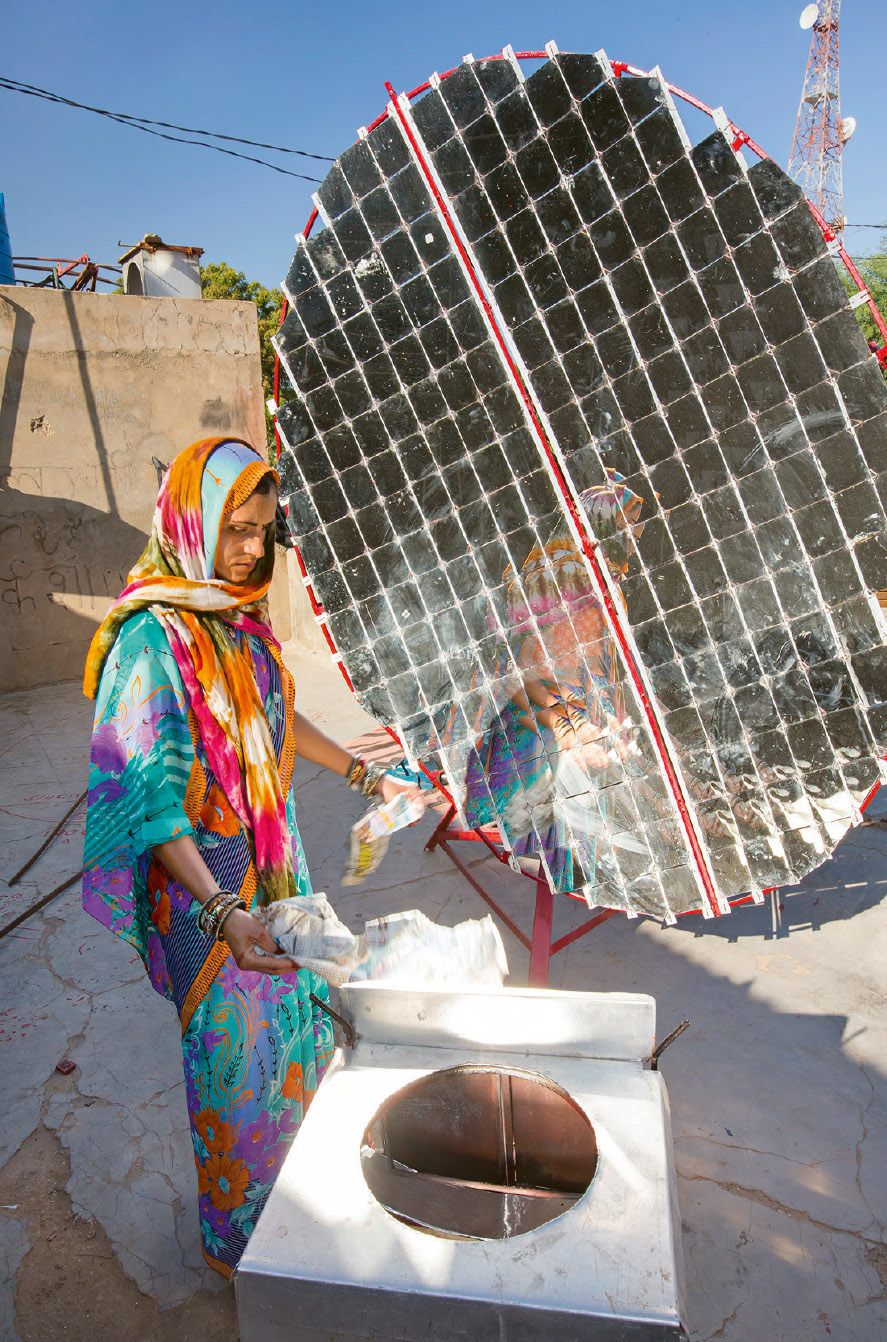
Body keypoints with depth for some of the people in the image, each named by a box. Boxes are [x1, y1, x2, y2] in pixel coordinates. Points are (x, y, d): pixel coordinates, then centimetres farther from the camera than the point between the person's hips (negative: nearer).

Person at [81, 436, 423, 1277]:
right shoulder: (152, 639, -24)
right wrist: (223, 912, -34)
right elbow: (152, 800, -26)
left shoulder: (239, 616, 0)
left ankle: (294, 1180, 51)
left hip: (272, 856, 8)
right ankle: (238, 1241, 37)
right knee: (234, 1056, 10)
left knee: (297, 1014, 23)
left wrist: (364, 775, 14)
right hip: (204, 878, -8)